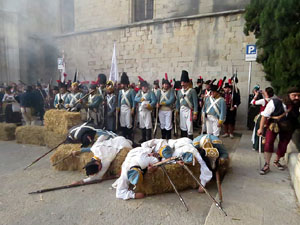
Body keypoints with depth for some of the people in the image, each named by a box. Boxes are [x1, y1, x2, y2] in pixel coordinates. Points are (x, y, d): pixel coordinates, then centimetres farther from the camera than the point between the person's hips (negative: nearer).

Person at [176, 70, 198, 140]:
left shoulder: (192, 91, -6)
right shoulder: (179, 91, 10)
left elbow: (195, 102, -9)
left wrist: (195, 113, -13)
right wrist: (177, 111, 9)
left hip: (189, 111, -5)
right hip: (181, 111, 5)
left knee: (189, 128, -5)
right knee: (183, 128, 12)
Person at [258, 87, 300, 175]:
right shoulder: (275, 102, -28)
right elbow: (265, 115, -19)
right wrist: (261, 128, -16)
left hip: (288, 128, 2)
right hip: (273, 125, -2)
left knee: (283, 146, 10)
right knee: (268, 143, -15)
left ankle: (276, 161, 38)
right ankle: (267, 165, -1)